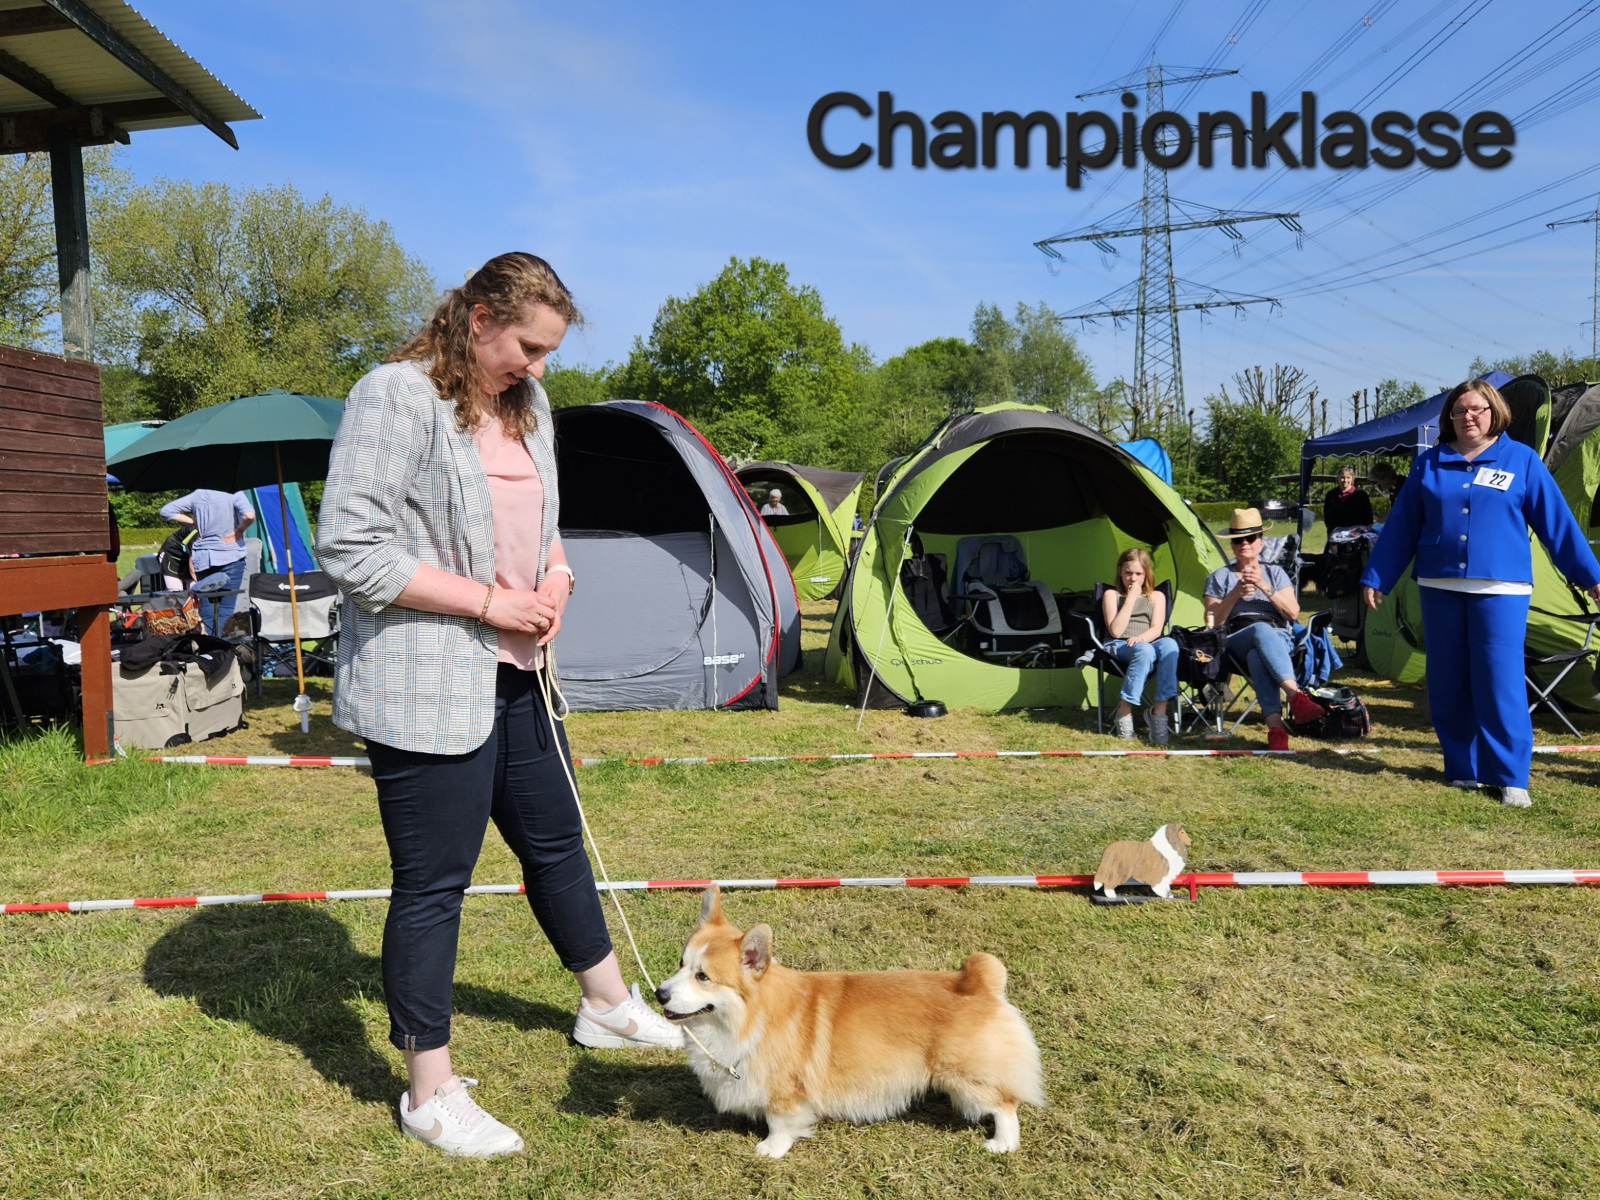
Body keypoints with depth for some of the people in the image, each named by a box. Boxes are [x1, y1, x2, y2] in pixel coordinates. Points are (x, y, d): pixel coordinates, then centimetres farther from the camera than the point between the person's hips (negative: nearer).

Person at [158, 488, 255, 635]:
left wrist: (194, 522, 9)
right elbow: (249, 515, -26)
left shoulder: (196, 495, 5)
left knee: (207, 609, 9)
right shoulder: (234, 494, -9)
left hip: (203, 560, 4)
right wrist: (239, 531, -8)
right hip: (230, 557, -4)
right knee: (226, 608, -1)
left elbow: (166, 511, 8)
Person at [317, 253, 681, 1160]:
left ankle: (607, 1006, 41)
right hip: (426, 688, -8)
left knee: (556, 841, 20)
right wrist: (487, 601, -18)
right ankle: (432, 1095, 21)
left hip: (516, 676, 8)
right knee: (433, 885, 3)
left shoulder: (527, 404, 11)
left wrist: (556, 574, 1)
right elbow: (351, 550, -20)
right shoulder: (396, 398, -15)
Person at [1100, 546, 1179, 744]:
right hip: (1120, 648, -2)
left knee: (1169, 644, -36)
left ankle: (1159, 710, -38)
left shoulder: (1156, 596, 20)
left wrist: (1141, 637, -20)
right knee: (1145, 651, -40)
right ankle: (1124, 713, -34)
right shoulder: (1111, 595, 13)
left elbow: (1156, 629, 3)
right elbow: (1115, 631, -3)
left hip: (1149, 644, 2)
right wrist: (1131, 598, -3)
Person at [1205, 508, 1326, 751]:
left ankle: (1274, 726, -57)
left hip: (1280, 639, 1)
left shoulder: (1275, 573, 21)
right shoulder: (1219, 577, 19)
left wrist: (1265, 587, -7)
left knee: (1257, 656, -42)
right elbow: (1213, 621, 6)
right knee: (1261, 630, -42)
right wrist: (1236, 593, -8)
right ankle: (1296, 695, -60)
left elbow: (1293, 613, 6)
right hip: (1236, 642, -1)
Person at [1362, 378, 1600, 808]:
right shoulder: (1429, 464, 9)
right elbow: (1400, 527, 11)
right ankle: (1463, 769, 20)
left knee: (1500, 684, -7)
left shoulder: (1522, 461, 4)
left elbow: (1557, 522, 5)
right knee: (1447, 685, 7)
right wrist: (1375, 578, 10)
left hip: (1500, 587, -3)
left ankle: (1511, 779, 2)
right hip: (1440, 587, 3)